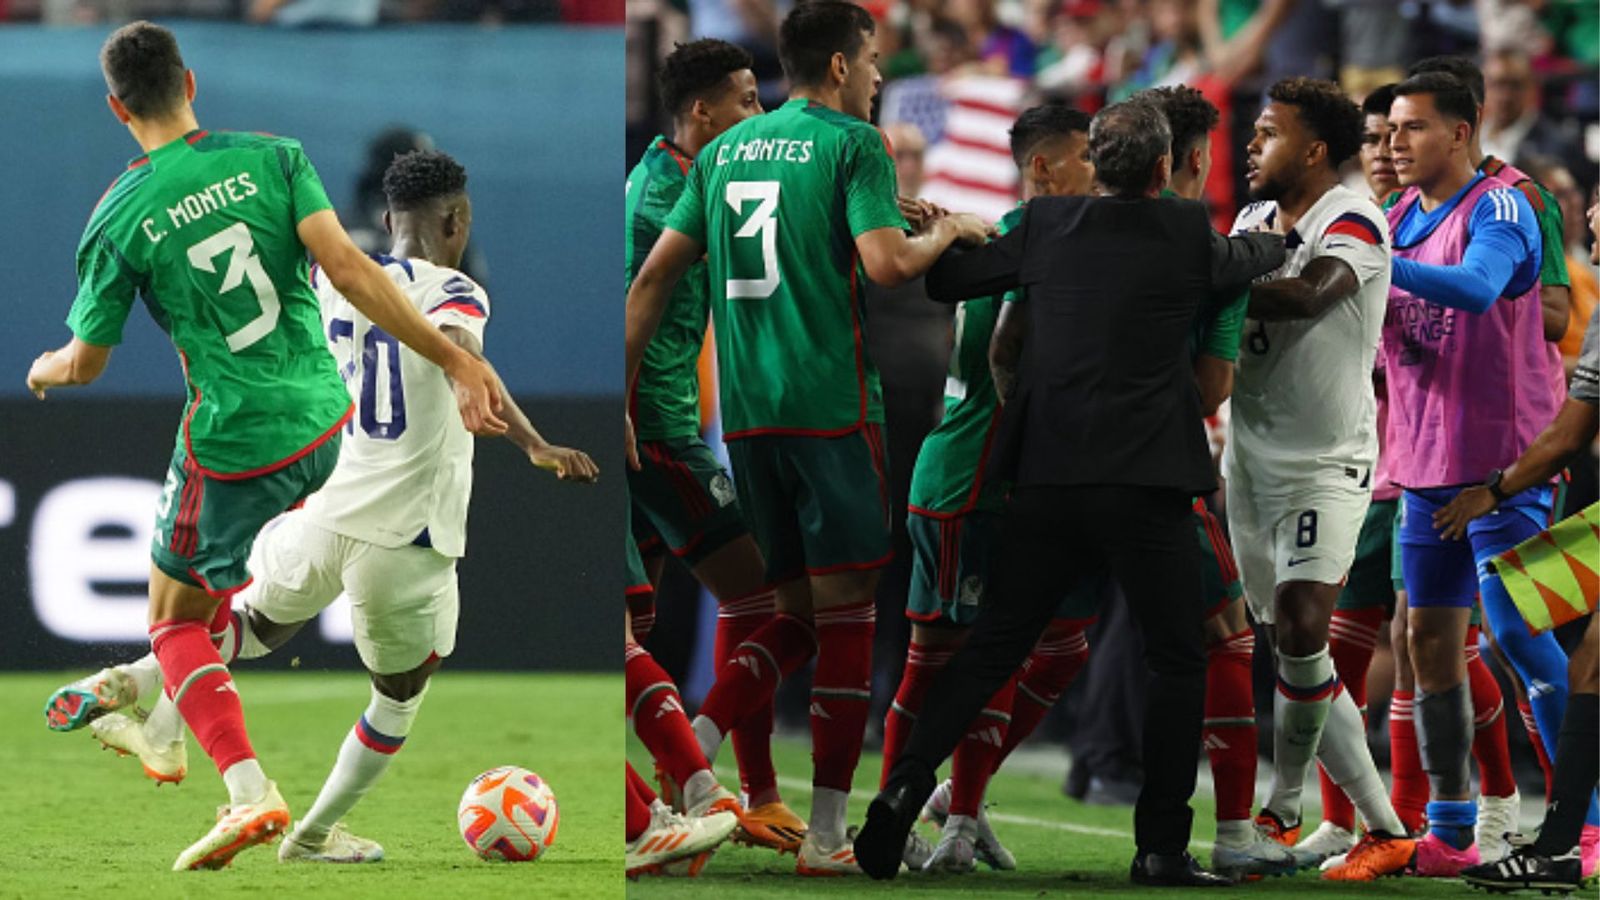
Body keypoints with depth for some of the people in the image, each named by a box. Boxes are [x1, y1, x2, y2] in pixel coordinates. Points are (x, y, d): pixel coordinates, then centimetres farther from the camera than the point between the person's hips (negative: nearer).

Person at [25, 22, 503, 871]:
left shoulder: (118, 219, -9)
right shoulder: (272, 157, -5)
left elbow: (87, 362, 1)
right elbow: (346, 267, -15)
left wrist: (44, 371, 25)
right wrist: (454, 358, -14)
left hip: (235, 444, -4)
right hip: (325, 419, 4)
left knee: (175, 619, 12)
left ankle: (250, 792, -6)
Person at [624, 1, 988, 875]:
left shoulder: (725, 148, 15)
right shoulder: (851, 143, -4)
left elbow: (654, 276, 13)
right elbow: (886, 262, -17)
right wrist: (949, 231, 2)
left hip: (745, 411, 6)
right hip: (832, 403, -6)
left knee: (799, 609, 14)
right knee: (844, 607, 0)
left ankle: (694, 742, -10)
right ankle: (825, 834, -1)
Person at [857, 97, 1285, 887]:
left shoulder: (1046, 227, 5)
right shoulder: (1185, 232, -1)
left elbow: (943, 281, 13)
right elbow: (1249, 259, 20)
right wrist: (1274, 240, 44)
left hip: (1046, 475, 3)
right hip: (1144, 483, -3)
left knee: (993, 645, 11)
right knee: (1177, 660, 7)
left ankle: (906, 787, -2)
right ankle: (1161, 846, 3)